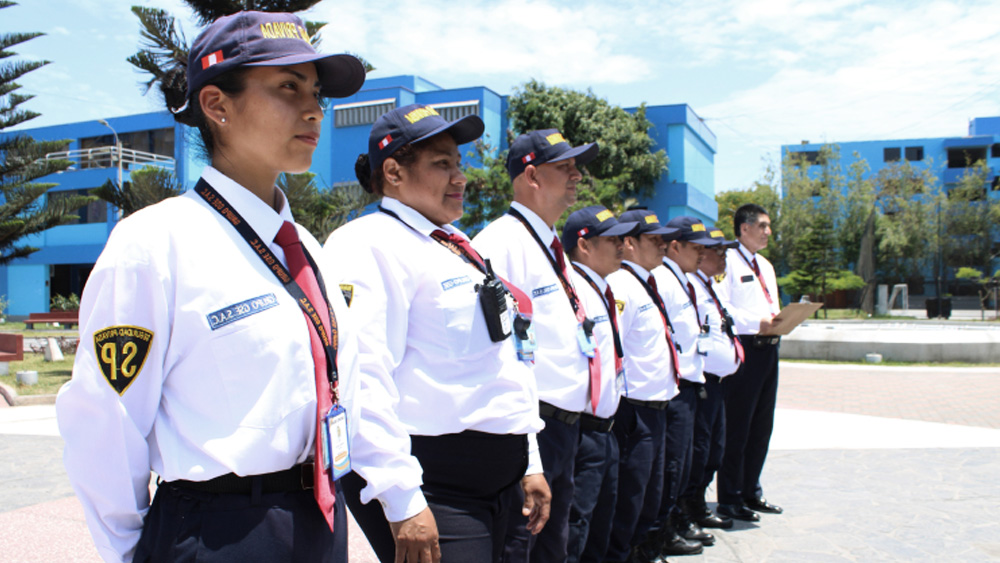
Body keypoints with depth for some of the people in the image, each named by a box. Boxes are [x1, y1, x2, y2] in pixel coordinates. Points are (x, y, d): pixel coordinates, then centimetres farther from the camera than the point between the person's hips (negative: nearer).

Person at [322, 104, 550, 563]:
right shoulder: (370, 245, -12)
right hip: (434, 490, -9)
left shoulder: (457, 247, 17)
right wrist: (402, 500, -23)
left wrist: (529, 465, 18)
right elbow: (363, 378, -22)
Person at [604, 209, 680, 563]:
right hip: (635, 411, -10)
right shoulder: (621, 286, -15)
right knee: (628, 499, 0)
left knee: (651, 497, 19)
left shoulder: (646, 286, 15)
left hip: (656, 408, 10)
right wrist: (618, 407, -19)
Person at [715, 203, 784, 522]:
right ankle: (730, 499, 7)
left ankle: (751, 491, 27)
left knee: (762, 424, 14)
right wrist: (755, 322, -24)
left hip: (768, 348, 9)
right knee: (737, 426, -3)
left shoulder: (765, 265, 22)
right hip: (743, 348, -9)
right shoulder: (727, 262, -7)